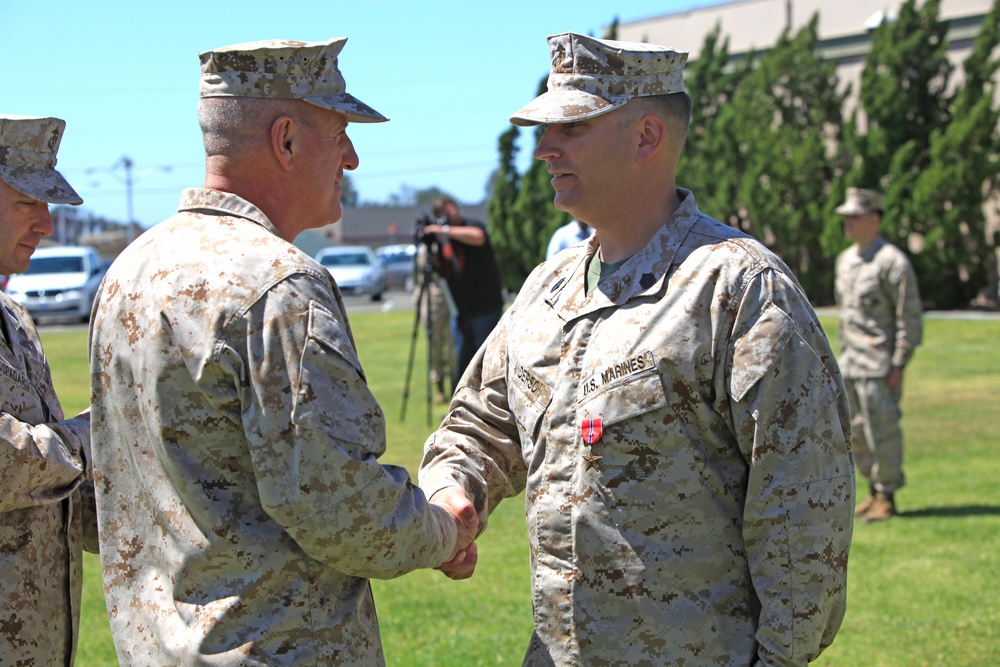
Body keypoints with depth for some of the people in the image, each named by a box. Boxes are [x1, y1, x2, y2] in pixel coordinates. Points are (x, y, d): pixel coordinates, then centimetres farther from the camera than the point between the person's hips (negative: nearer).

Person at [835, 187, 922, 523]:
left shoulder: (892, 262, -12)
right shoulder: (845, 259, 14)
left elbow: (910, 317, -13)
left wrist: (898, 365, -16)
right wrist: (843, 354, 18)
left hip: (879, 366, -8)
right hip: (849, 365, 8)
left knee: (883, 432, -4)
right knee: (855, 433, 11)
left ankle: (887, 497, 5)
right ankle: (875, 491, 23)